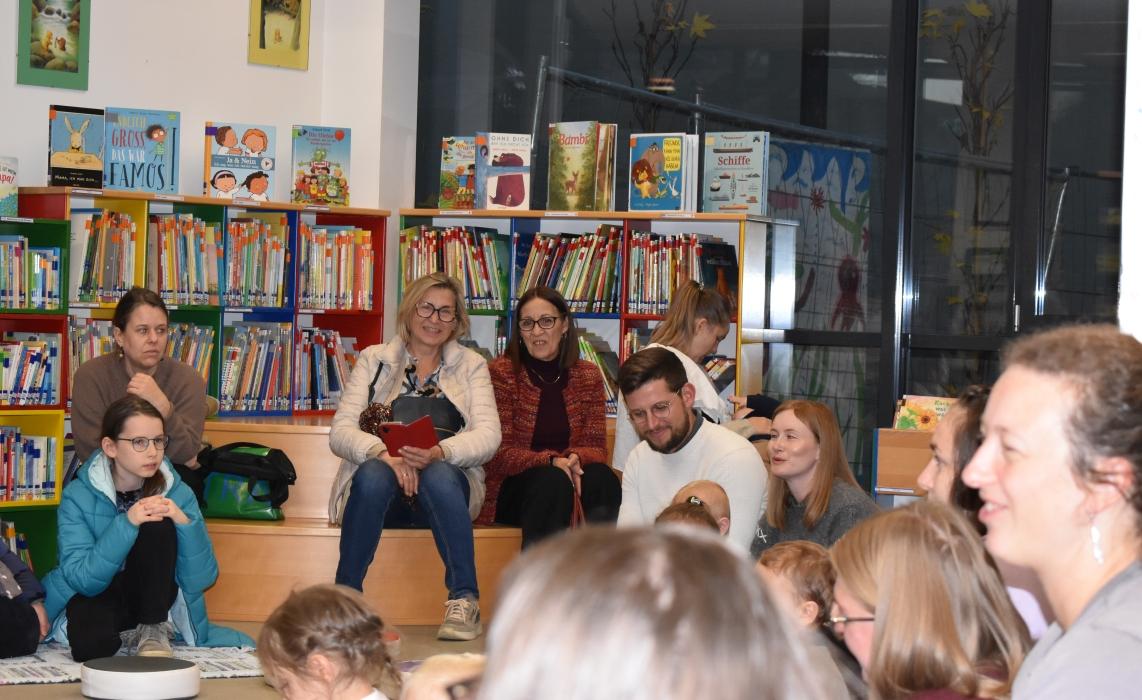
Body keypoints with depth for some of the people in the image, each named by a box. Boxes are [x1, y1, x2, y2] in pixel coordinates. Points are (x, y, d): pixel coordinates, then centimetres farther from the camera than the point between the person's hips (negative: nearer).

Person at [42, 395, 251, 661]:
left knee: (157, 525, -26)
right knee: (89, 642, -37)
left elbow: (202, 580, -12)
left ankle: (154, 630, -13)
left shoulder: (177, 493, -7)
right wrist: (126, 524, -35)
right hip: (94, 599, -1)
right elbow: (81, 580, -23)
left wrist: (185, 523, -29)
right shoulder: (78, 497, -13)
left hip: (153, 598, 1)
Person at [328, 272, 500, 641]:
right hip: (382, 486, 0)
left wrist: (438, 452, -23)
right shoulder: (374, 360, 15)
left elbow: (488, 436, 0)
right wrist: (384, 453, -22)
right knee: (373, 474, -35)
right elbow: (340, 432, 1)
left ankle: (465, 601, -33)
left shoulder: (471, 365, 16)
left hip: (445, 480, 0)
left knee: (439, 476, -36)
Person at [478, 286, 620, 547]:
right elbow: (498, 454, -8)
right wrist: (551, 462, -25)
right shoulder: (501, 373, -2)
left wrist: (576, 458, -21)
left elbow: (596, 447, 4)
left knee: (600, 477, -29)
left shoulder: (588, 376, 9)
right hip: (511, 491, -3)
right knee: (553, 481, -35)